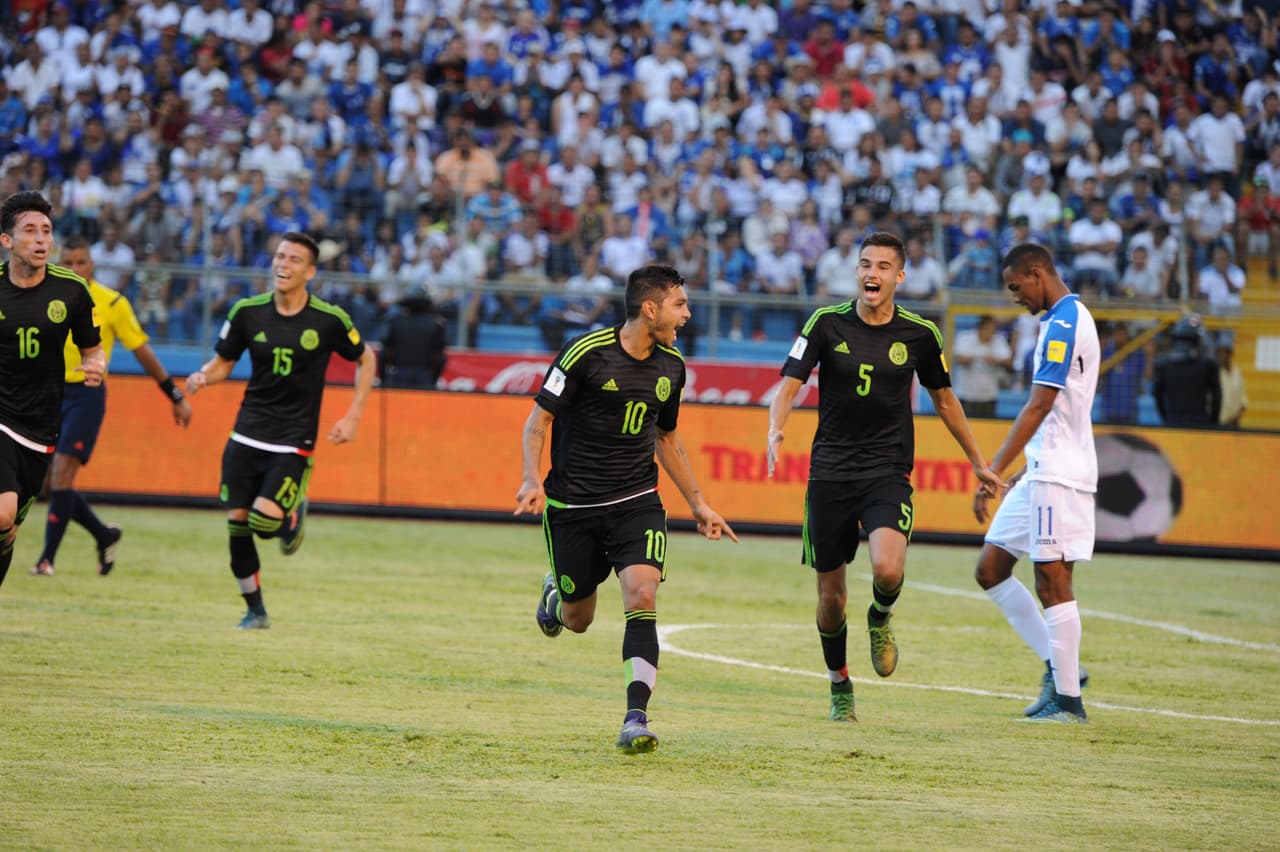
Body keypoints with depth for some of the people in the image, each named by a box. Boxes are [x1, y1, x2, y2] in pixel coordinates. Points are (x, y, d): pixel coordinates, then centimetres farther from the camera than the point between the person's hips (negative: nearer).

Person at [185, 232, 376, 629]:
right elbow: (222, 362, 10)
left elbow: (366, 359, 8)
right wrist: (203, 377, -13)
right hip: (247, 437, 3)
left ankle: (293, 514, 18)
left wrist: (353, 416, 2)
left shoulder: (330, 320, -8)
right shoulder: (248, 312, -1)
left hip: (293, 442, -3)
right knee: (236, 522, -2)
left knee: (265, 519, -20)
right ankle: (255, 610, 17)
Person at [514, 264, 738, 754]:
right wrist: (533, 479, -23)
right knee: (578, 620, 10)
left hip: (637, 502, 3)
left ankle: (636, 718, -22)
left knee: (642, 595, -21)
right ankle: (554, 592, 49)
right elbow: (538, 419, -8)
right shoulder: (587, 353, -12)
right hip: (573, 506, -3)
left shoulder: (671, 366, 5)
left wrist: (698, 504, 21)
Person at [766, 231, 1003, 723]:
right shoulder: (827, 324, -2)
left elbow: (943, 398, 16)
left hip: (888, 474, -1)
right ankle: (839, 686, 29)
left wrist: (977, 461, 22)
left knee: (887, 568, -27)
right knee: (830, 596, 4)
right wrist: (775, 431, -28)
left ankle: (881, 618, 9)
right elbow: (789, 385, -6)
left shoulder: (919, 334, 1)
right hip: (830, 474, 1)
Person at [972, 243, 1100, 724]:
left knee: (1052, 582, -7)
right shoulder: (1067, 319, 17)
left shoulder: (1063, 323, -15)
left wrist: (994, 472, -23)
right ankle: (1059, 666, 12)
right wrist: (1025, 469, 26)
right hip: (1043, 470, 10)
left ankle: (1068, 700, -3)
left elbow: (1039, 406, -22)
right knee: (990, 568, 10)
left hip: (1058, 474, -10)